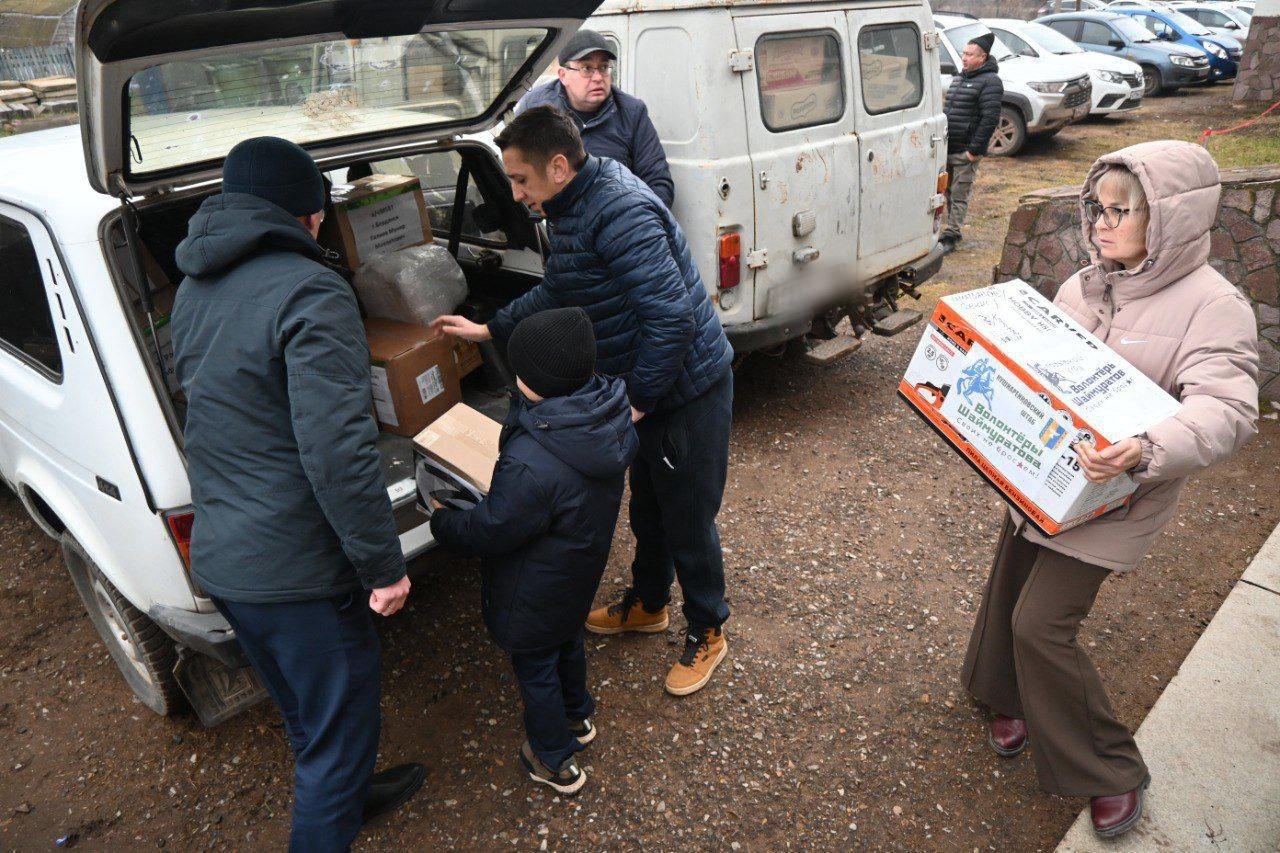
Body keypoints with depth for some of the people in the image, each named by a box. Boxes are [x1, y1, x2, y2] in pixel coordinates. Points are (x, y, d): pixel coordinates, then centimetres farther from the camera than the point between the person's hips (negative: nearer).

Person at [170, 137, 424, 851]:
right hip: (296, 570, -9)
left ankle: (347, 793, 52)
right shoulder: (309, 292, -22)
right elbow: (337, 448, -28)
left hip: (219, 557, 9)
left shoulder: (195, 289, 7)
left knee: (306, 711, 29)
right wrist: (383, 563, -20)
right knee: (339, 724, 13)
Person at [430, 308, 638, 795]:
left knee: (535, 667, 17)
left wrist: (441, 521, -7)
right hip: (581, 571, 8)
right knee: (568, 642, 31)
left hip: (535, 594, -7)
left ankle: (555, 763, 38)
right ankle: (577, 718, 57)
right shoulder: (609, 417, -16)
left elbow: (489, 531, -26)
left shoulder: (531, 466, -40)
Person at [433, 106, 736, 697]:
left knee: (688, 521, 7)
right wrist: (489, 330, 21)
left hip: (687, 392, -10)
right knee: (647, 509, 24)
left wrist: (637, 398, -23)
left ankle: (707, 635, 30)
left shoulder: (620, 215, -27)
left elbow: (673, 318, -32)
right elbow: (555, 293, 22)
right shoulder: (573, 210, 6)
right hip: (647, 390, 10)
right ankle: (647, 605, 47)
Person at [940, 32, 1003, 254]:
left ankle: (950, 236, 0)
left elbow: (990, 119, -16)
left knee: (959, 195, -2)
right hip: (947, 148, 8)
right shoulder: (959, 78, 16)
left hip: (965, 152, -8)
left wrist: (975, 149, -20)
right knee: (948, 192, 13)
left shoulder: (989, 82, -10)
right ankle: (953, 230, 25)